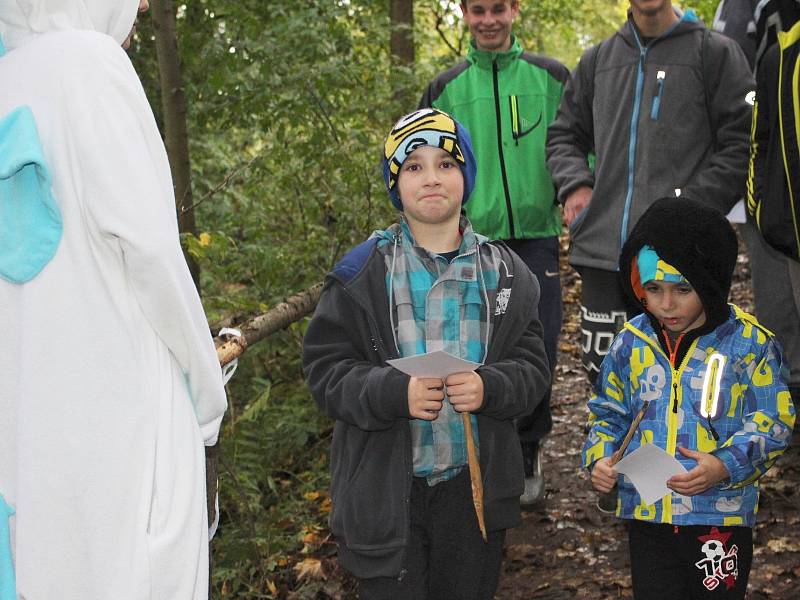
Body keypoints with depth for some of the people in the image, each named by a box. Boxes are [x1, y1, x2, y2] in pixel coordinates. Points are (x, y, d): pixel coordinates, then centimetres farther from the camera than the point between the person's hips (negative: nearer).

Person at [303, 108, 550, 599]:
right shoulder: (364, 273, -4)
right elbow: (326, 368, -6)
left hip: (475, 483, 3)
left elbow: (533, 366, 3)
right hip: (386, 490, -2)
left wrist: (489, 387, -18)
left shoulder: (502, 272, 3)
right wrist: (395, 393, -23)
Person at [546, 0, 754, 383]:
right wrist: (575, 184, 6)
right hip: (602, 248, 4)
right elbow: (564, 135, 26)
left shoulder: (716, 53, 4)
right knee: (602, 371, 6)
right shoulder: (597, 60, 17)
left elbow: (741, 143, -1)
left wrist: (694, 205, -11)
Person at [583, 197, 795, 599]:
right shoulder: (631, 342, 2)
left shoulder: (750, 342, -8)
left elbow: (773, 422, -6)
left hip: (720, 513, -2)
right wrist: (599, 457, -5)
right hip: (646, 512, 3)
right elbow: (608, 411, 13)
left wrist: (724, 466, -21)